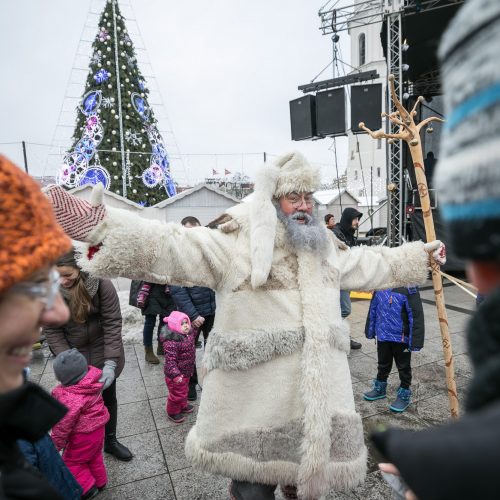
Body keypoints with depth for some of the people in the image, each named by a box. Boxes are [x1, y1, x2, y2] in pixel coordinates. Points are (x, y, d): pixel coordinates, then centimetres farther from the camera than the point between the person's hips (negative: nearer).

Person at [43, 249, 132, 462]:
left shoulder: (101, 284, -24)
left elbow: (112, 324, -21)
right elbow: (51, 331, -13)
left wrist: (110, 362, -26)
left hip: (103, 353, 0)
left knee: (108, 398, 18)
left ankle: (110, 440, 42)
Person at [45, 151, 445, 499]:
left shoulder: (326, 246, 10)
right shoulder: (234, 242, -11)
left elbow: (373, 264, 25)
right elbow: (168, 245, -23)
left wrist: (419, 255, 31)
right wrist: (97, 225, -34)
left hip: (319, 394, 6)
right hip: (254, 400, -5)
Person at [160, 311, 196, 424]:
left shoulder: (189, 335, -6)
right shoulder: (171, 342, -32)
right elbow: (170, 360, -33)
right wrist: (175, 375, -36)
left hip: (186, 372, 8)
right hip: (176, 376, -8)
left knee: (184, 391, 28)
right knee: (177, 394, 11)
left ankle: (183, 406, 52)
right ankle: (172, 412, 35)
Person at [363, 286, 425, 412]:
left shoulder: (408, 288, -20)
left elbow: (416, 315, -18)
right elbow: (373, 309, 9)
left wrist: (415, 340, -17)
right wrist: (370, 330, 16)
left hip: (401, 337, -5)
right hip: (382, 335, 5)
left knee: (403, 367, 14)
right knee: (383, 364, 23)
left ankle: (404, 395, 33)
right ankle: (380, 388, 43)